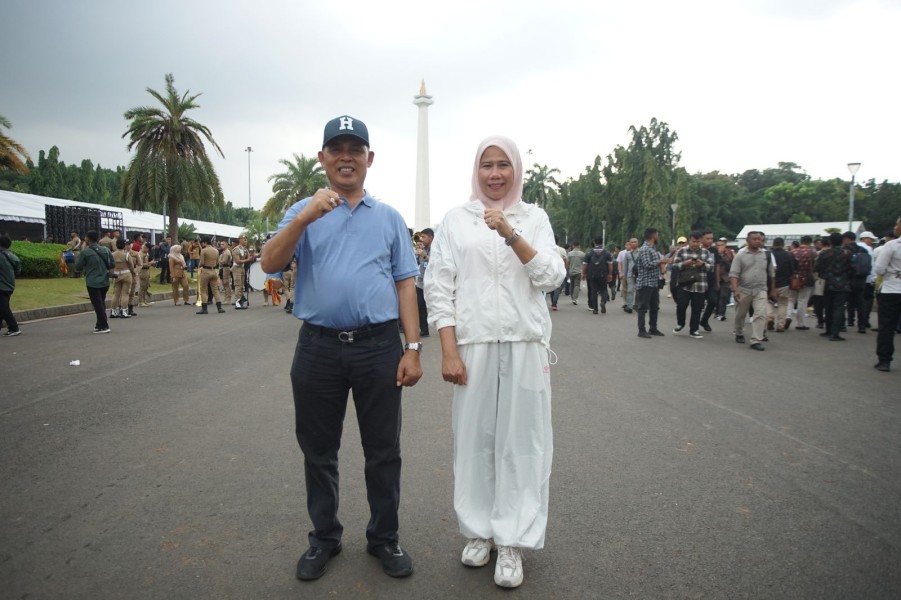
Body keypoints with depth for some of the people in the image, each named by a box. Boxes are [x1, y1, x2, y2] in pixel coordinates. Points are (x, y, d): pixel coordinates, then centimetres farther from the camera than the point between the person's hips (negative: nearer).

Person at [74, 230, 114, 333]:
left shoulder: (84, 252, -11)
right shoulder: (106, 250, 2)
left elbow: (78, 268, -6)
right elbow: (112, 264, 6)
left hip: (92, 283, -5)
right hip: (105, 282, 5)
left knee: (98, 305, 1)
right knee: (102, 303, 17)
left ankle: (103, 326, 1)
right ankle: (100, 324, 24)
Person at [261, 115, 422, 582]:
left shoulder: (389, 217, 10)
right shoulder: (303, 213, 7)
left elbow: (404, 284, 6)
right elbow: (270, 264, -8)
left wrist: (413, 347, -1)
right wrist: (305, 217, -22)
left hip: (379, 347, 0)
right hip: (318, 348, 0)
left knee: (383, 452, 9)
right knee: (318, 452, 12)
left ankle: (384, 538, 27)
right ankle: (324, 538, 31)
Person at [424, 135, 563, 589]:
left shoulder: (533, 217, 8)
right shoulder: (456, 219, 5)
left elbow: (552, 278, -3)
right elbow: (439, 288, 1)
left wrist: (511, 235, -15)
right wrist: (449, 351, -6)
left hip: (525, 346, 1)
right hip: (473, 345, 0)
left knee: (520, 441, 3)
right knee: (474, 438, 6)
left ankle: (511, 543, 14)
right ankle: (479, 531, 23)